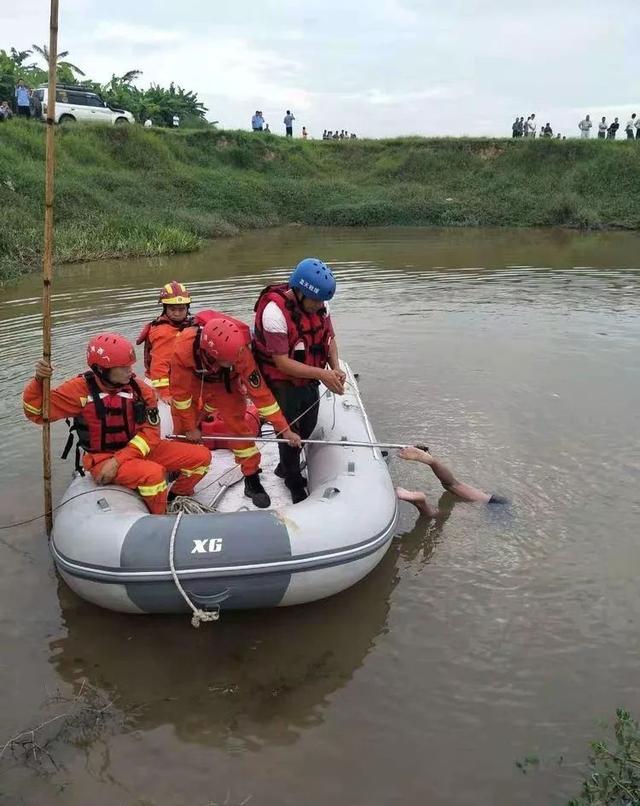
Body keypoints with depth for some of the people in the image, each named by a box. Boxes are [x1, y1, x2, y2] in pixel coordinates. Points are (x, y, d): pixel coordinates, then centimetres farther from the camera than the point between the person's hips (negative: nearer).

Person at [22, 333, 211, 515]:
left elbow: (150, 431, -8)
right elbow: (38, 412, -9)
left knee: (201, 456, -4)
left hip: (137, 450, 5)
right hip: (102, 458, -5)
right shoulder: (81, 389, -13)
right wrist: (39, 381, -29)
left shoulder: (140, 390, -5)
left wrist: (118, 460, -20)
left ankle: (178, 496, 21)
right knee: (153, 473, -35)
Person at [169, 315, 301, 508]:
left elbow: (259, 390, -31)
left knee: (239, 425, -9)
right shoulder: (183, 349, -41)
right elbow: (181, 391, -25)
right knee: (183, 433, 2)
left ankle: (252, 479, 4)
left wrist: (284, 429, -29)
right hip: (190, 382, 0)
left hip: (225, 383, 0)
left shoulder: (240, 352, -38)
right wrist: (190, 427, -15)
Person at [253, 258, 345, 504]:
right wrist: (322, 374, -32)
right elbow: (282, 362, -28)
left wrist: (335, 368, -14)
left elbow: (329, 338, 4)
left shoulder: (319, 304, -10)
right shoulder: (275, 311, -30)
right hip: (282, 384, -6)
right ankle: (294, 481, 33)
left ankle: (285, 467, 47)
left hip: (309, 379, 7)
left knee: (308, 427, 21)